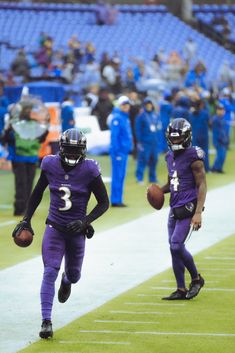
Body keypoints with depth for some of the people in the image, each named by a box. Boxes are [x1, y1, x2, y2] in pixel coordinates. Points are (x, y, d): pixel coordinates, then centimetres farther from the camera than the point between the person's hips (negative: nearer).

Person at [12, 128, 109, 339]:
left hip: (76, 230, 0)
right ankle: (46, 321, -13)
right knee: (50, 272, -14)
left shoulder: (89, 170, -13)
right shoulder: (50, 165, -7)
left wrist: (85, 222, -19)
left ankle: (67, 281, 57)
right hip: (54, 228, 0)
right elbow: (38, 193, 10)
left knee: (74, 275, 18)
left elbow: (104, 203, -6)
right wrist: (26, 219, 5)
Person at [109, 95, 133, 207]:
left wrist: (129, 148, 17)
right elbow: (114, 136, -17)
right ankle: (115, 200, -5)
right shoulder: (117, 118, -13)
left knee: (121, 176, 11)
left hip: (124, 151, 9)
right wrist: (116, 151, -19)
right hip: (119, 151, -9)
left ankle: (118, 199, 15)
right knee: (117, 176, -7)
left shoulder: (125, 117, 15)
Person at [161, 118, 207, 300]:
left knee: (177, 245, -15)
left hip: (188, 208, -8)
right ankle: (181, 290, 15)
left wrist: (198, 213, -20)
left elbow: (202, 186, -12)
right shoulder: (170, 156, 13)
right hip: (175, 208, 8)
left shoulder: (193, 157, -11)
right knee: (174, 248, 7)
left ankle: (196, 279, 6)